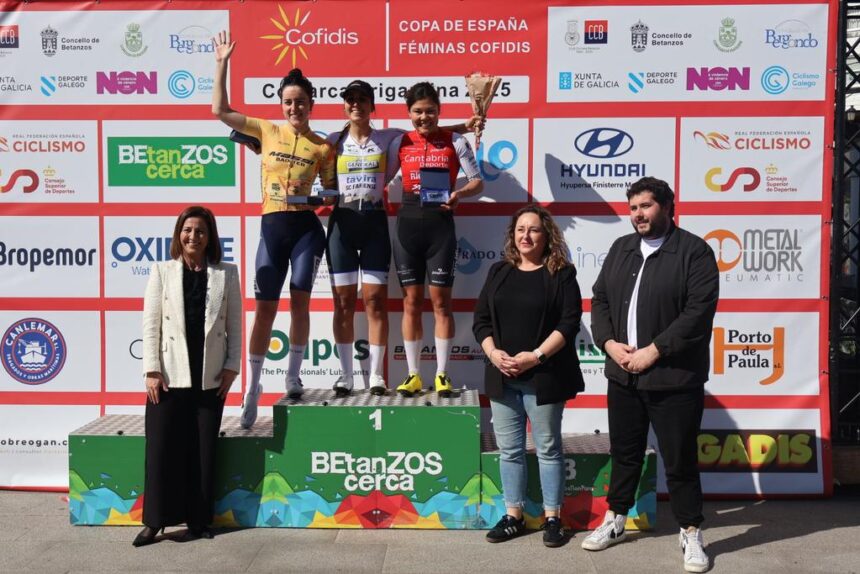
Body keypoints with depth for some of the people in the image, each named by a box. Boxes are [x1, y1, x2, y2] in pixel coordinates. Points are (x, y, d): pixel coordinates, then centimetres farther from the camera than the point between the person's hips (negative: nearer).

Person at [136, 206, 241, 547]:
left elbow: (234, 326, 5)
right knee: (161, 448, 2)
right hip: (169, 376, 0)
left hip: (210, 378, 1)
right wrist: (152, 370, -7)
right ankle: (155, 521, 13)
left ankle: (199, 521, 18)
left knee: (203, 451, 7)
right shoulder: (162, 271, 4)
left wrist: (231, 368, -2)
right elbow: (151, 324, 0)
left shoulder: (226, 274, 5)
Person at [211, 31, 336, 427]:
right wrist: (222, 64, 6)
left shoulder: (322, 147, 6)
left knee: (300, 300, 1)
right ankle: (253, 388, 10)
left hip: (306, 227, 0)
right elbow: (220, 111, 8)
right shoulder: (267, 131, 8)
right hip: (272, 227, 1)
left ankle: (293, 376, 17)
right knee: (265, 307, 1)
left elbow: (331, 192, 12)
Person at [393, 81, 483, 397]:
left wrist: (459, 193, -17)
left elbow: (478, 182, 2)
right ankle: (413, 374, 14)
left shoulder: (455, 141, 1)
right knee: (411, 301, 5)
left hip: (440, 224, -2)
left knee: (440, 301, 1)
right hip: (407, 224, 2)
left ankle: (442, 374, 10)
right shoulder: (401, 142, 7)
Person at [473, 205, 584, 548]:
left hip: (544, 376, -4)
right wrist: (493, 353, -9)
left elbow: (569, 322, -11)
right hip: (502, 376, 4)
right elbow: (481, 320, 8)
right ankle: (513, 516, 22)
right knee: (509, 450, 11)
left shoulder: (561, 273, -3)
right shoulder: (499, 272, 10)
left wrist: (535, 357, -18)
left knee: (548, 449, 6)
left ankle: (552, 518, 18)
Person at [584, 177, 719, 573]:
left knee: (679, 460, 4)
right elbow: (600, 299, 11)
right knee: (624, 452, 18)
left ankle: (690, 533, 22)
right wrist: (609, 343, -5)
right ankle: (615, 521, 33)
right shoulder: (620, 249, 11)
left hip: (674, 377, -5)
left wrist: (654, 351, -18)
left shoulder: (694, 251, -8)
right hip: (622, 374, 6)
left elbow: (699, 312, -16)